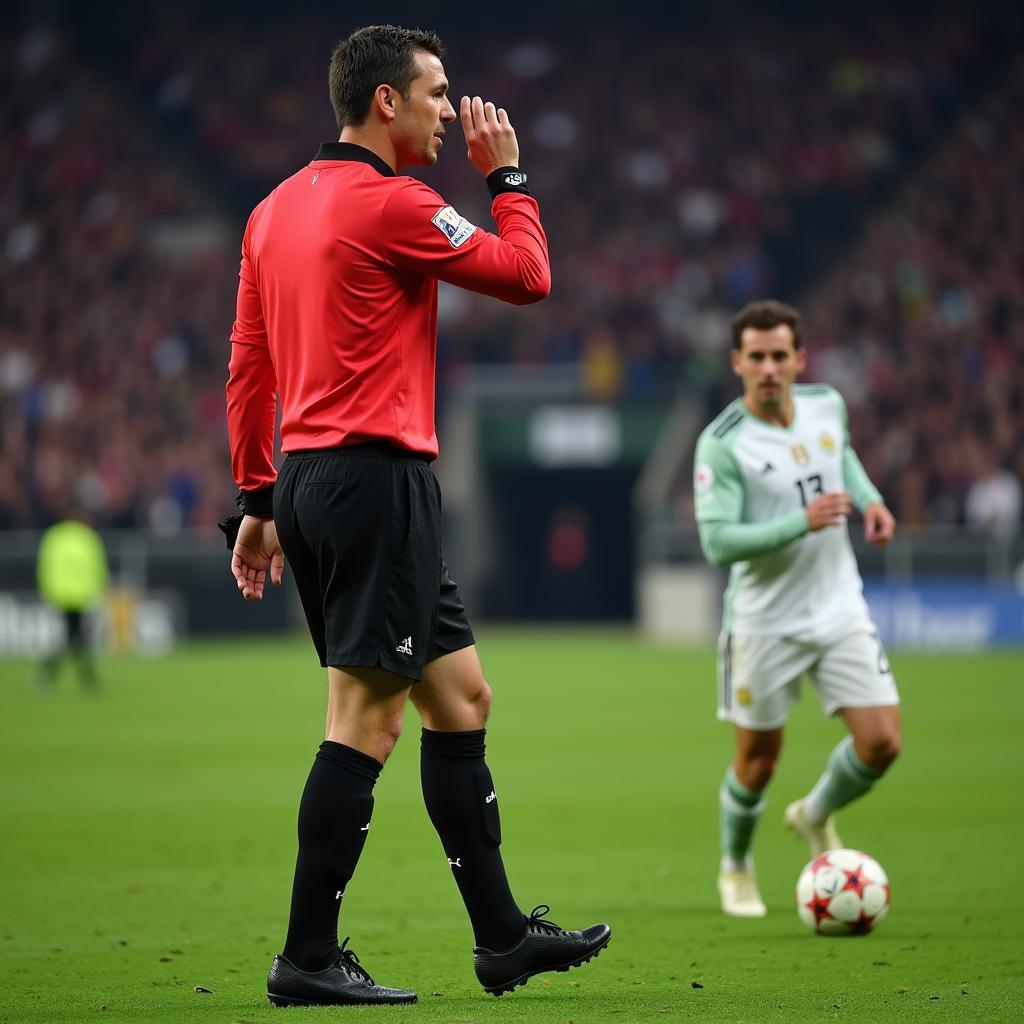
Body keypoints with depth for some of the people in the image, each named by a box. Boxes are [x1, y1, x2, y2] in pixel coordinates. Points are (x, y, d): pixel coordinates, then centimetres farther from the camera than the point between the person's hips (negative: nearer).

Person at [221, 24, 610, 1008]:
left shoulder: (275, 208, 14)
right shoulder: (390, 204, -12)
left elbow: (247, 366, 16)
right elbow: (526, 275, -5)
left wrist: (258, 501, 19)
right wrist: (506, 174, 9)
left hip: (305, 484, 10)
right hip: (376, 477, -10)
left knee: (459, 695, 13)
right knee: (365, 717, -7)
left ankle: (500, 933, 16)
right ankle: (309, 957, -6)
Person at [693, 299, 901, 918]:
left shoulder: (827, 405, -1)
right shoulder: (722, 444, -17)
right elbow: (717, 542, -22)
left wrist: (869, 499, 5)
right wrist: (802, 523, -30)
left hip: (840, 611, 4)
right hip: (765, 624, -4)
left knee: (882, 743, -4)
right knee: (758, 760, 7)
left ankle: (816, 815, 28)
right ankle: (736, 867, 35)